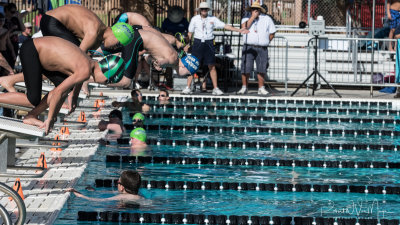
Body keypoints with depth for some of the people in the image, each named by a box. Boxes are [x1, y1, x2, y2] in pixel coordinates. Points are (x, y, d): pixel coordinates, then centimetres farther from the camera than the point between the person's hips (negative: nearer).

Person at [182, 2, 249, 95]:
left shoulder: (213, 19, 4)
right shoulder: (195, 19, 4)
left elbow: (225, 26, 3)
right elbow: (190, 32, 9)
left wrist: (239, 30, -2)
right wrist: (187, 44, 1)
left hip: (209, 44, 1)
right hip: (198, 43, -1)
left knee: (212, 66, 1)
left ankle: (215, 88, 5)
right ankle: (188, 87, 0)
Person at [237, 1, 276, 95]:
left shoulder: (267, 19, 11)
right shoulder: (246, 18, 10)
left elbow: (272, 33, 14)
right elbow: (244, 27, -12)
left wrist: (265, 42, 6)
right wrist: (253, 17, -10)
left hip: (262, 49, 1)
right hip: (249, 48, -1)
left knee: (261, 69, 1)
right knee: (246, 69, -6)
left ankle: (261, 88, 8)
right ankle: (244, 87, 3)